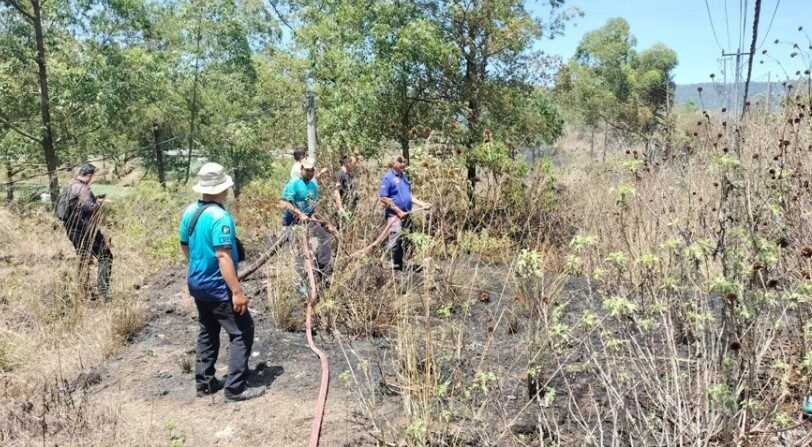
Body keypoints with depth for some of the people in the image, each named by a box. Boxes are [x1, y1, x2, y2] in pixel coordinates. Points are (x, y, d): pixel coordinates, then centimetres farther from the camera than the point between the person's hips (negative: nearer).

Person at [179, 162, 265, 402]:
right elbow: (223, 257, -27)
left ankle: (204, 382, 27)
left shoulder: (190, 212, 3)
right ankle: (236, 387, 3)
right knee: (242, 333, 1)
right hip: (218, 287, -9)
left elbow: (185, 247, 14)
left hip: (197, 283, 9)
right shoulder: (220, 216, -24)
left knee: (207, 332, 20)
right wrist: (237, 291, -25)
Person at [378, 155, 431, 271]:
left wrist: (422, 204, 12)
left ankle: (401, 265, 19)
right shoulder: (388, 177, -8)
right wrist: (398, 211, -16)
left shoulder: (404, 176, 16)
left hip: (406, 214, 8)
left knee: (405, 242, 10)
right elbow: (382, 198, -14)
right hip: (395, 215, -8)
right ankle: (395, 266, -7)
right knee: (396, 240, -13)